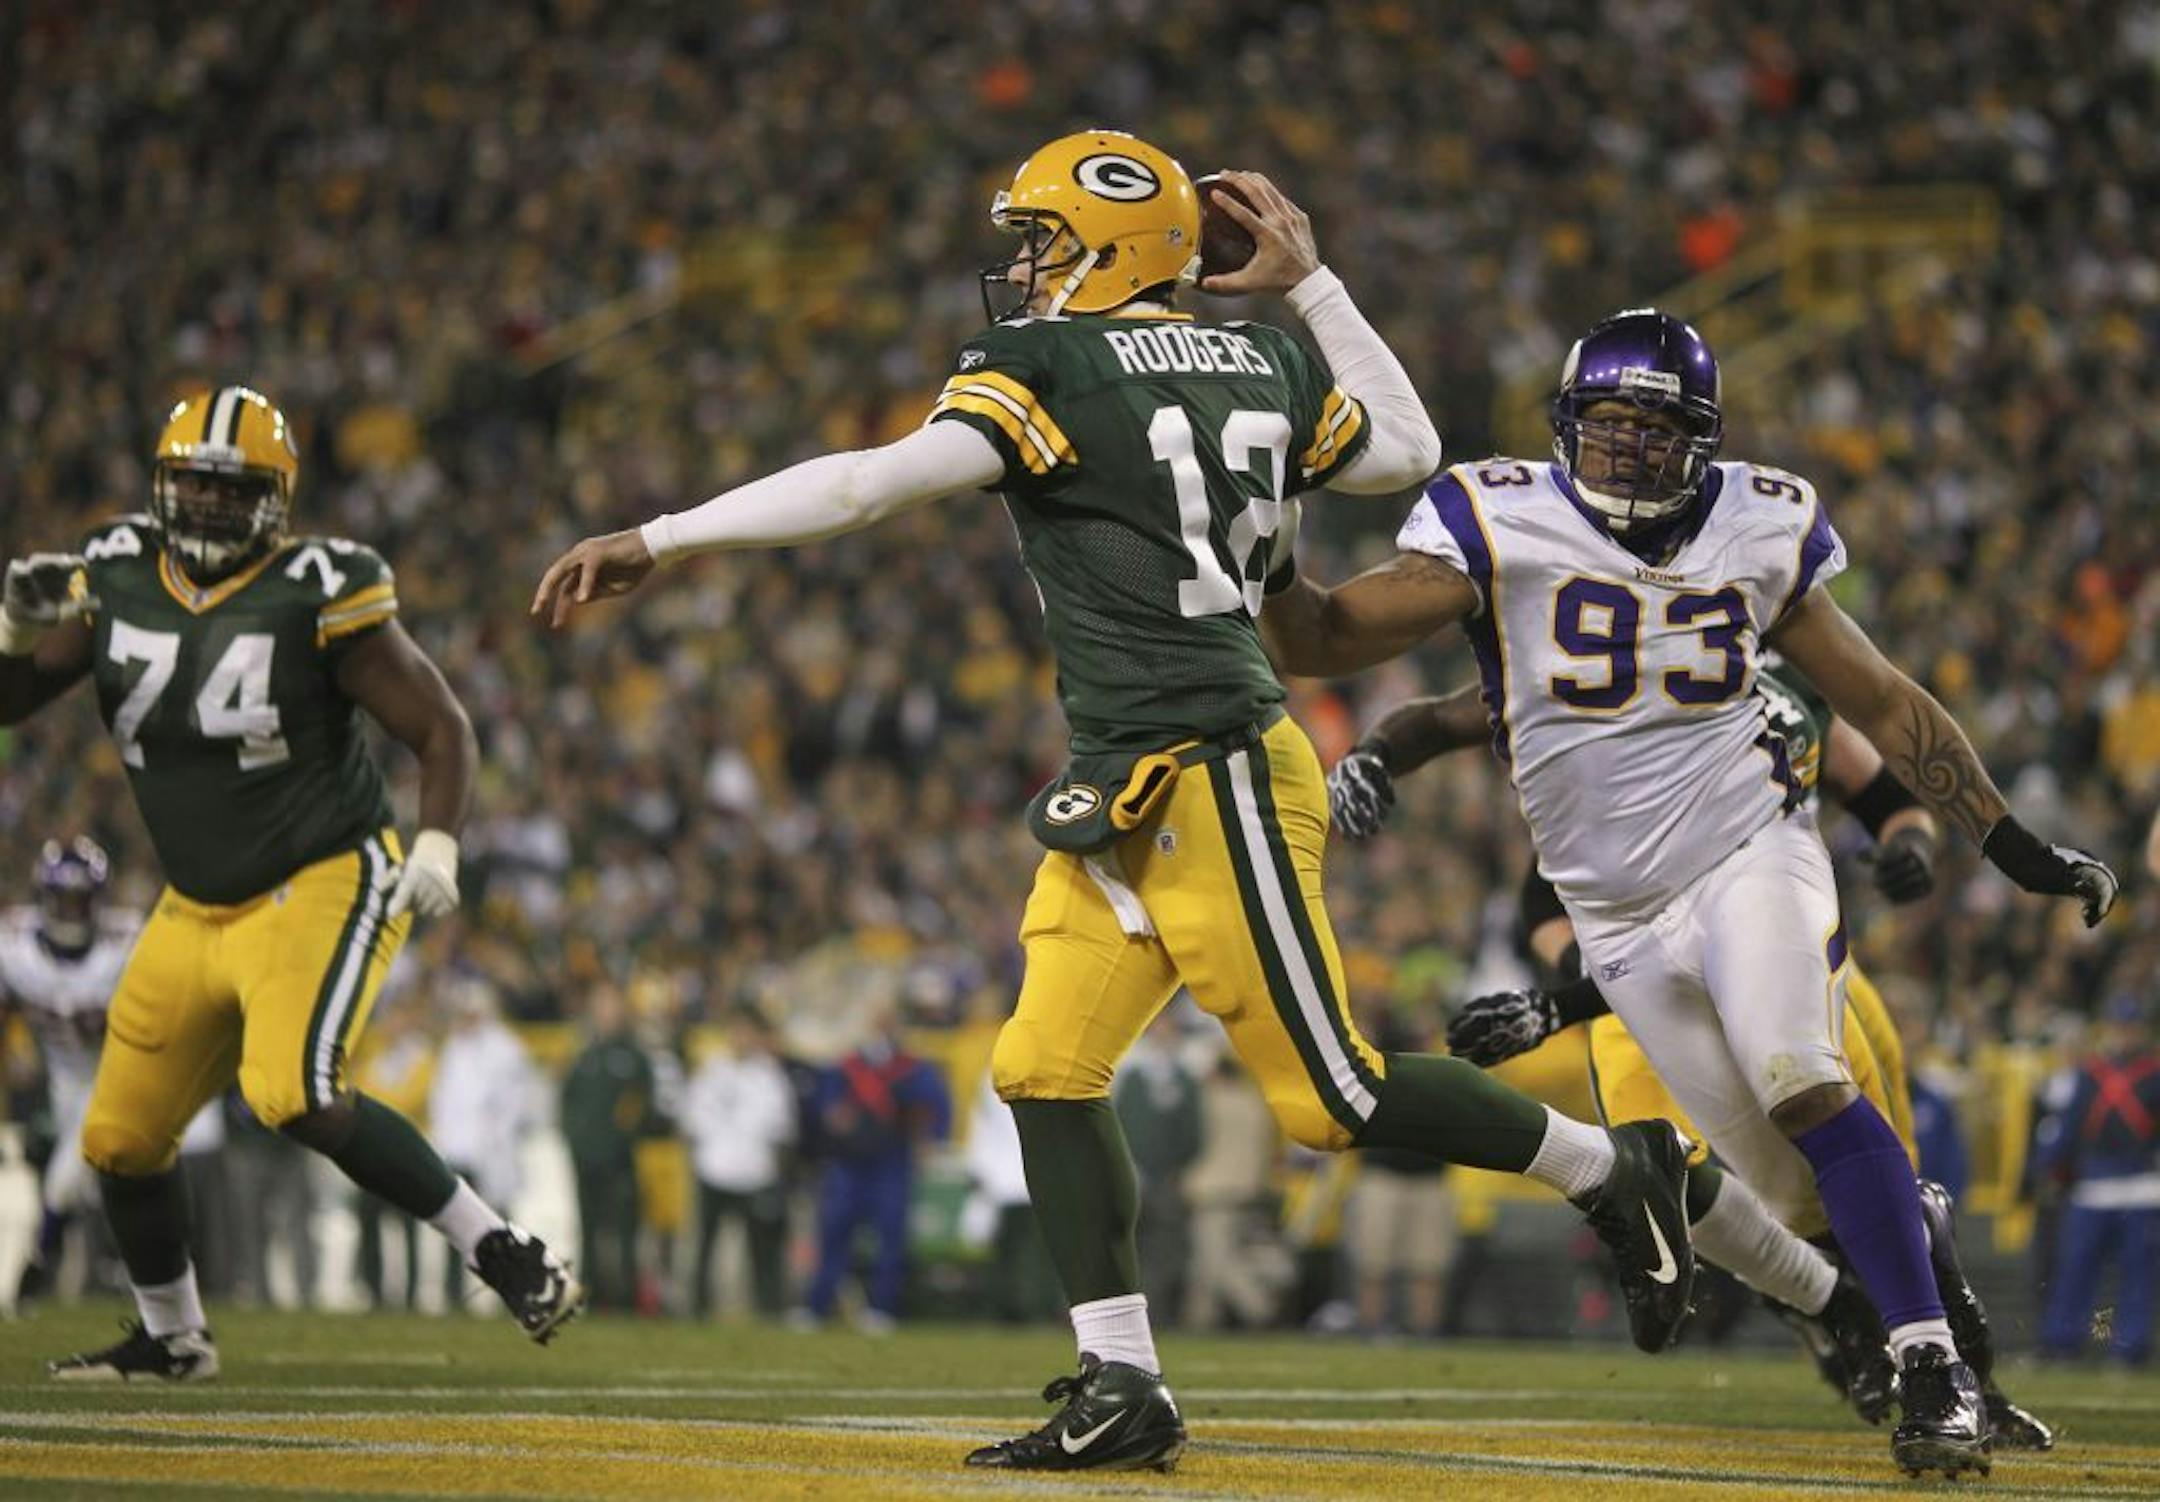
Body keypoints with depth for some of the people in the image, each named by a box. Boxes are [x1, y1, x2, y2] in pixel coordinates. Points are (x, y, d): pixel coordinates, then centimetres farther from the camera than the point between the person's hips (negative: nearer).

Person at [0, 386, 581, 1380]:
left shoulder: (316, 597, -14)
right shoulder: (116, 583, 1)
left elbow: (442, 728, -10)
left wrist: (437, 846, -24)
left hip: (324, 886, -6)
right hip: (196, 912, 7)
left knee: (293, 1095, -28)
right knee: (121, 1139, 11)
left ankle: (499, 1252, -17)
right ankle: (170, 1337, 35)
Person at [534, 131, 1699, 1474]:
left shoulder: (1045, 371, -10)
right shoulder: (1263, 361, 13)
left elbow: (878, 482, -21)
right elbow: (1409, 452, 26)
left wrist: (658, 540, -20)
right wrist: (1310, 288, 28)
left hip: (1213, 782, -9)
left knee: (1333, 1096, -2)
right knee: (1048, 1068, 5)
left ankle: (1616, 1171, 13)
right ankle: (1124, 1389, 4)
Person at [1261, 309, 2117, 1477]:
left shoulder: (1758, 536, 1)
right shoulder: (1500, 528, -7)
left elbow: (1883, 703, 11)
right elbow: (1322, 642, -11)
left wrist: (2012, 844, 10)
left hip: (1748, 853, -1)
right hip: (1619, 916, 1)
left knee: (1803, 1086, -27)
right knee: (1793, 1186, -1)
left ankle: (1933, 1366, -24)